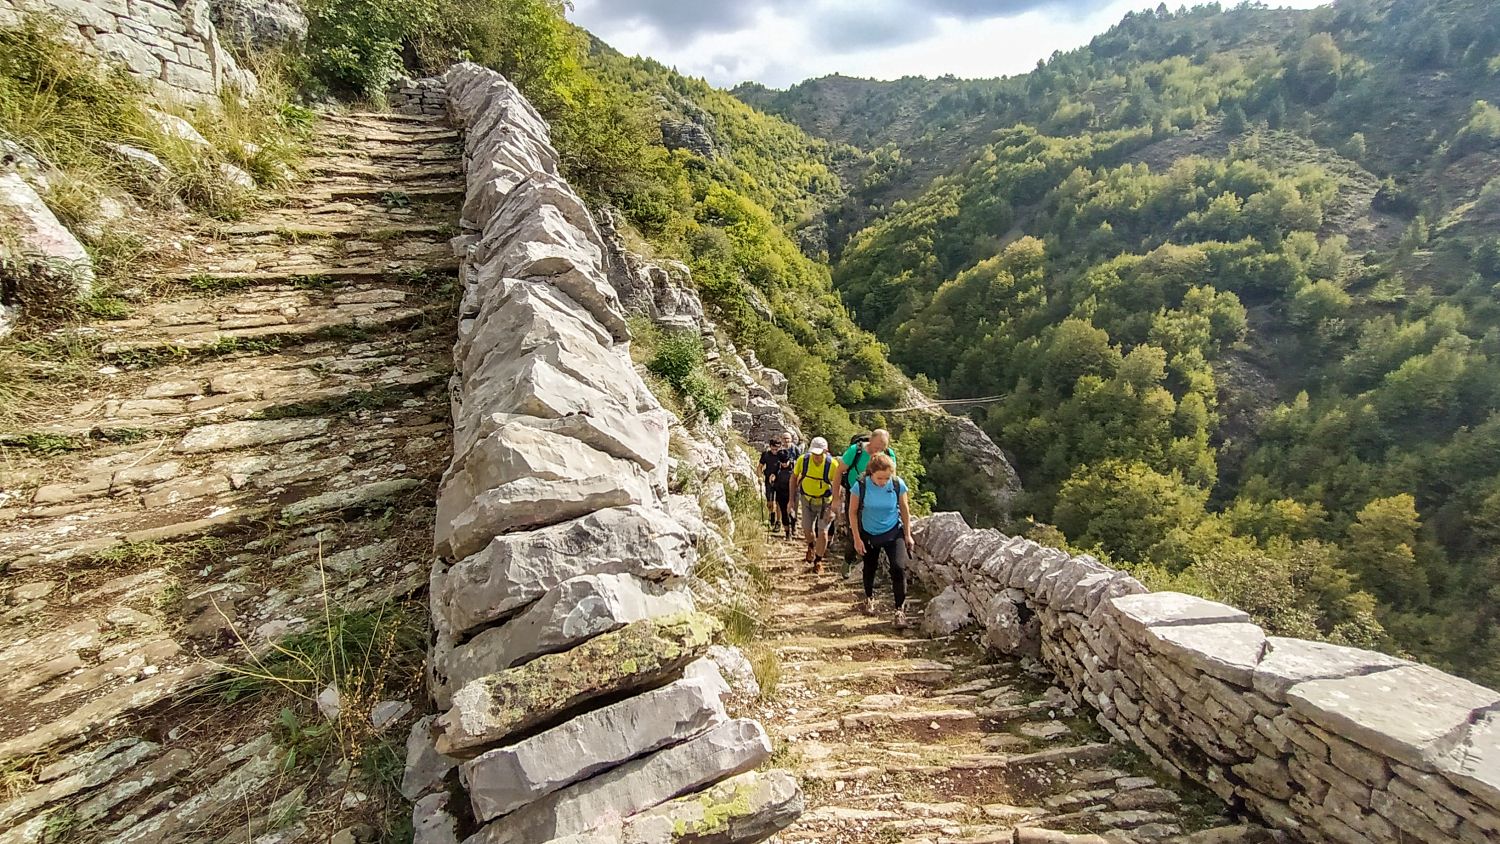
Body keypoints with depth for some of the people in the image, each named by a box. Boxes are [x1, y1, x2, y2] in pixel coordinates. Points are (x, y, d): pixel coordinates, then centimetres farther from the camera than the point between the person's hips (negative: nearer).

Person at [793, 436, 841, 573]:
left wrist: (833, 507, -17)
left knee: (822, 532, -3)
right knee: (807, 529, 15)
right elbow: (794, 477, -2)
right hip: (807, 499, 3)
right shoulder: (803, 460, -19)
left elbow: (837, 485, -15)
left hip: (825, 501, -3)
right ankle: (811, 547, 50)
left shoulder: (833, 464, -25)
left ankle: (818, 561, 20)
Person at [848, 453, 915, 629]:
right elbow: (853, 512, -10)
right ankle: (869, 598, 45)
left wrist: (907, 535, 2)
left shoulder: (898, 484, -18)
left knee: (899, 568, -16)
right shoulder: (861, 486, -22)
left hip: (893, 533, 0)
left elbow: (905, 510, -3)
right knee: (869, 568, 17)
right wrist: (857, 539, -9)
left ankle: (900, 609, -2)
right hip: (869, 534, 1)